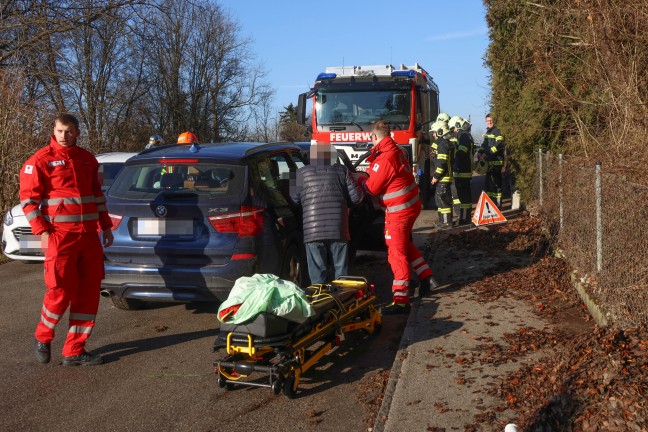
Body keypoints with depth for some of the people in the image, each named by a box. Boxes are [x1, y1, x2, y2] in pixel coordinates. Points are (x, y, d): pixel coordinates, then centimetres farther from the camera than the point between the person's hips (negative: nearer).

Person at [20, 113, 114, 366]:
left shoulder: (87, 159, 14)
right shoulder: (41, 160, -3)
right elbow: (28, 198, -5)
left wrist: (105, 226, 17)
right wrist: (42, 232, -12)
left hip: (90, 235, 6)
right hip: (60, 235, -6)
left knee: (89, 292, 4)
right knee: (61, 291, -5)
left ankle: (75, 351, 13)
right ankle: (43, 338, 23)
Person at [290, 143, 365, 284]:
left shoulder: (302, 172, 4)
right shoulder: (341, 170, 5)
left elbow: (294, 199, 11)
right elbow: (356, 197, 3)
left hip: (312, 230, 0)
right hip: (338, 230, 1)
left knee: (317, 270, 6)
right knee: (341, 269, 11)